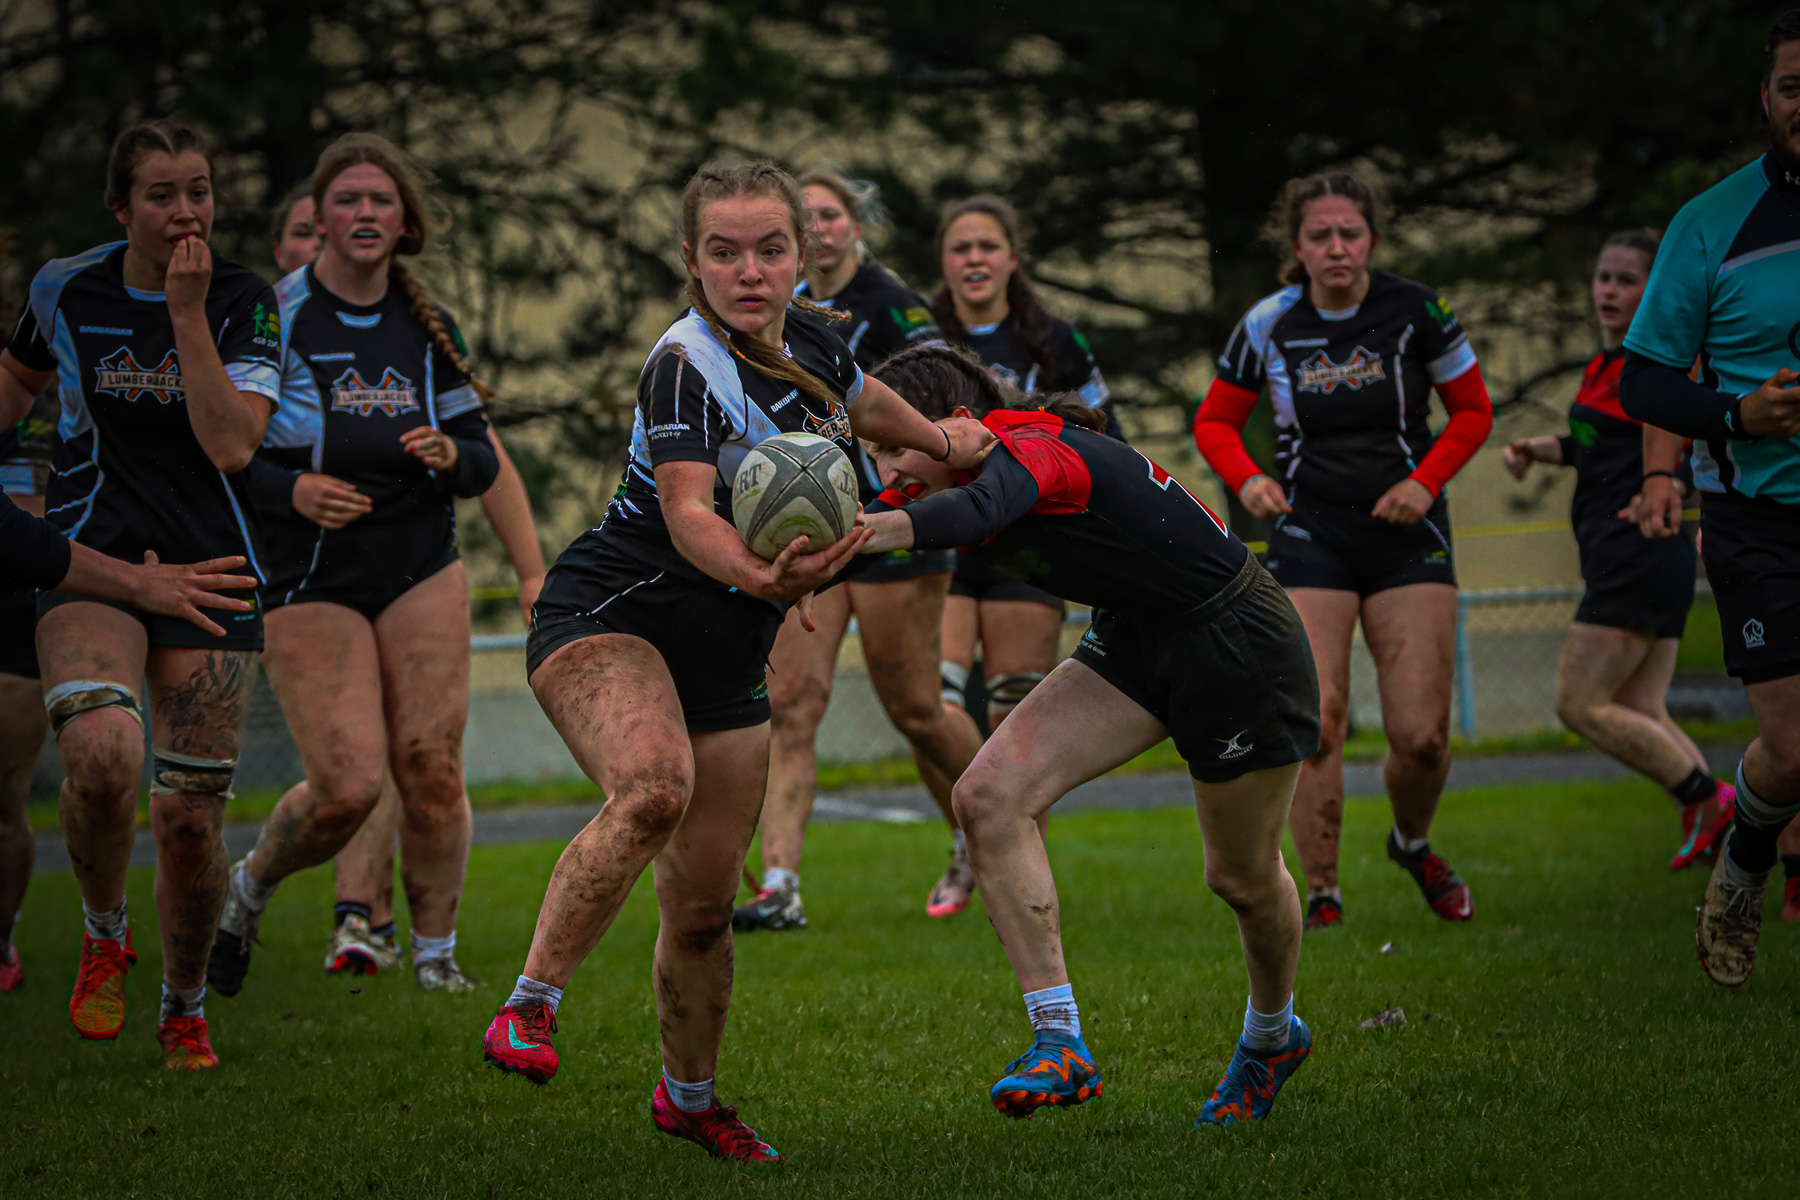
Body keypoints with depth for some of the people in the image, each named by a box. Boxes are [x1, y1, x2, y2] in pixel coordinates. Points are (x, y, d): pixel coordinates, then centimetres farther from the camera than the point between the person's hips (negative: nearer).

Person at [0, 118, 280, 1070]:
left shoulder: (245, 302, -3)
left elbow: (231, 443, -16)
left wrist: (188, 314, -18)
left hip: (210, 566, 0)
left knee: (192, 816, -2)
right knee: (101, 756, -28)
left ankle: (184, 1008, 24)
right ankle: (103, 932, 2)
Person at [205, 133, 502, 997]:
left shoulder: (429, 327, 8)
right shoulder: (270, 319, -6)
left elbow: (483, 464, 11)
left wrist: (453, 455, -12)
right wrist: (292, 490, -22)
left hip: (421, 573, 4)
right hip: (308, 580, -3)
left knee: (431, 770, -8)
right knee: (348, 785, -13)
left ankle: (435, 950, 10)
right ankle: (246, 888, 18)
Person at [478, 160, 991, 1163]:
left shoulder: (807, 338, 2)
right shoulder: (686, 365, -20)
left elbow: (869, 407, 28)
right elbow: (688, 515, -36)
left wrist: (946, 443, 26)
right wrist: (762, 577, -52)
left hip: (726, 661, 7)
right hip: (606, 621, -7)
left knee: (703, 908, 8)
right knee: (654, 789, -37)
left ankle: (690, 1097, 31)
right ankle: (529, 1008, -29)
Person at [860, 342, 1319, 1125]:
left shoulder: (1032, 448, -30)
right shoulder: (966, 473, -4)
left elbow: (977, 509, -52)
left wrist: (853, 535, -69)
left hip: (1238, 643, -8)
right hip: (1133, 641, 8)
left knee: (1242, 878, 9)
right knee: (990, 797, -13)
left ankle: (1272, 1036, 41)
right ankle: (1059, 1043, -14)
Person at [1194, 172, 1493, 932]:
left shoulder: (1417, 312, -4)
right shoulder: (1268, 326, -2)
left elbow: (1473, 411, 7)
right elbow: (1215, 421, 10)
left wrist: (1425, 482, -8)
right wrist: (1247, 480, -10)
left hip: (1406, 534, 0)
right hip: (1309, 534, 0)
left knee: (1421, 736, -6)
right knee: (1315, 725, -12)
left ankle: (1413, 844, 26)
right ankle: (1320, 891, 2)